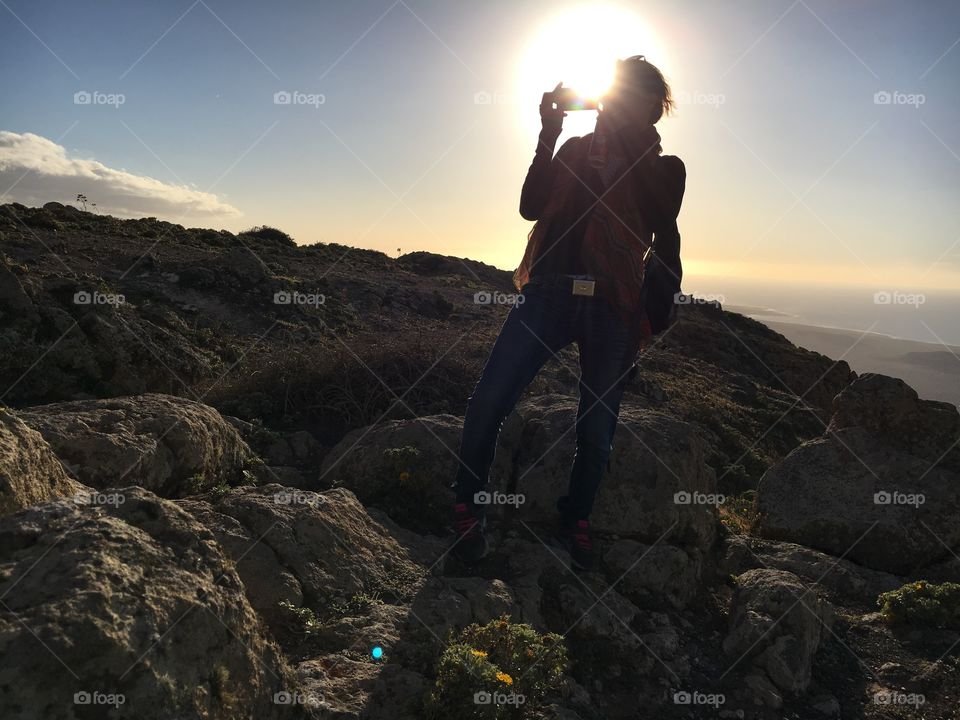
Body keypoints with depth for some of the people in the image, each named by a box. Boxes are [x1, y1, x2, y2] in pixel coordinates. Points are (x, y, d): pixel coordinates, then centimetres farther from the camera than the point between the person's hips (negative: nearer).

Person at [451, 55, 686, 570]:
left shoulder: (664, 169, 14)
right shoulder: (575, 150, 19)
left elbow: (666, 241, 0)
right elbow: (531, 207, 3)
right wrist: (549, 134, 1)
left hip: (613, 310, -1)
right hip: (549, 292, 1)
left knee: (596, 430, 2)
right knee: (487, 403, -12)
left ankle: (575, 523, 25)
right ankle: (469, 509, 7)